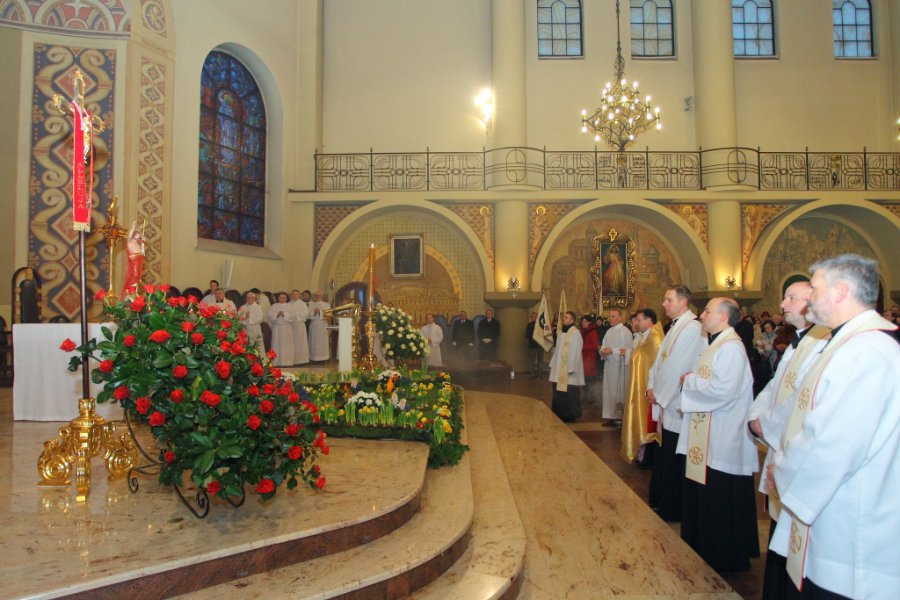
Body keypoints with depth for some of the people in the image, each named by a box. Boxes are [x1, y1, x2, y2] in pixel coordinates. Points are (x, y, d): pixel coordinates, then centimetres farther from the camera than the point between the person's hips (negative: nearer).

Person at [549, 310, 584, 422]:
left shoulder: (575, 333, -13)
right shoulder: (562, 332, 13)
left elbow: (575, 351, -17)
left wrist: (571, 368, -20)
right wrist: (553, 364, 14)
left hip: (568, 368, -8)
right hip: (559, 368, 8)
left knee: (568, 393, -1)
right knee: (559, 392, 12)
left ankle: (569, 415, 10)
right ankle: (560, 414, 22)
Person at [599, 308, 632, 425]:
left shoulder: (625, 331, -10)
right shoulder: (609, 331, 14)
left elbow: (629, 349, -16)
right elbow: (603, 346, 16)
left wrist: (612, 351, -19)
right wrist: (603, 351, -7)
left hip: (619, 366, -7)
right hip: (609, 364, 7)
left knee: (619, 391, -5)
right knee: (609, 390, 8)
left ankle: (620, 416, 2)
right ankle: (611, 415, 15)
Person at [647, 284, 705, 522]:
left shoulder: (692, 329, -18)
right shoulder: (676, 327, 13)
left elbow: (677, 368, -21)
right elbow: (660, 358, 13)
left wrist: (659, 395, -12)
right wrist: (652, 386, 2)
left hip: (677, 406, -9)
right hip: (667, 403, 9)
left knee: (672, 460, 2)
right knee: (664, 458, 18)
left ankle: (672, 509, 16)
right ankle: (660, 502, 30)